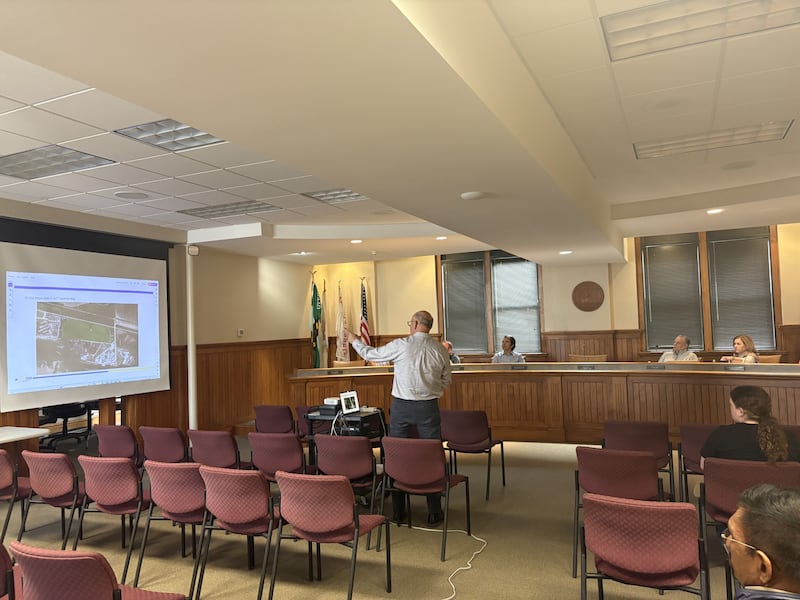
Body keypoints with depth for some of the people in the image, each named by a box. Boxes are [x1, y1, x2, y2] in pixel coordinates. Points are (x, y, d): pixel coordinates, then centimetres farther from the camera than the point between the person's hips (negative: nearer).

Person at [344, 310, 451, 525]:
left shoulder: (401, 345, -8)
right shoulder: (440, 350, -1)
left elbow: (370, 354, 5)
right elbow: (446, 381, 9)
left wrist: (355, 340, 22)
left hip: (401, 406, -1)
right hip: (428, 407, 1)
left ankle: (398, 511, 19)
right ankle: (434, 511, 12)